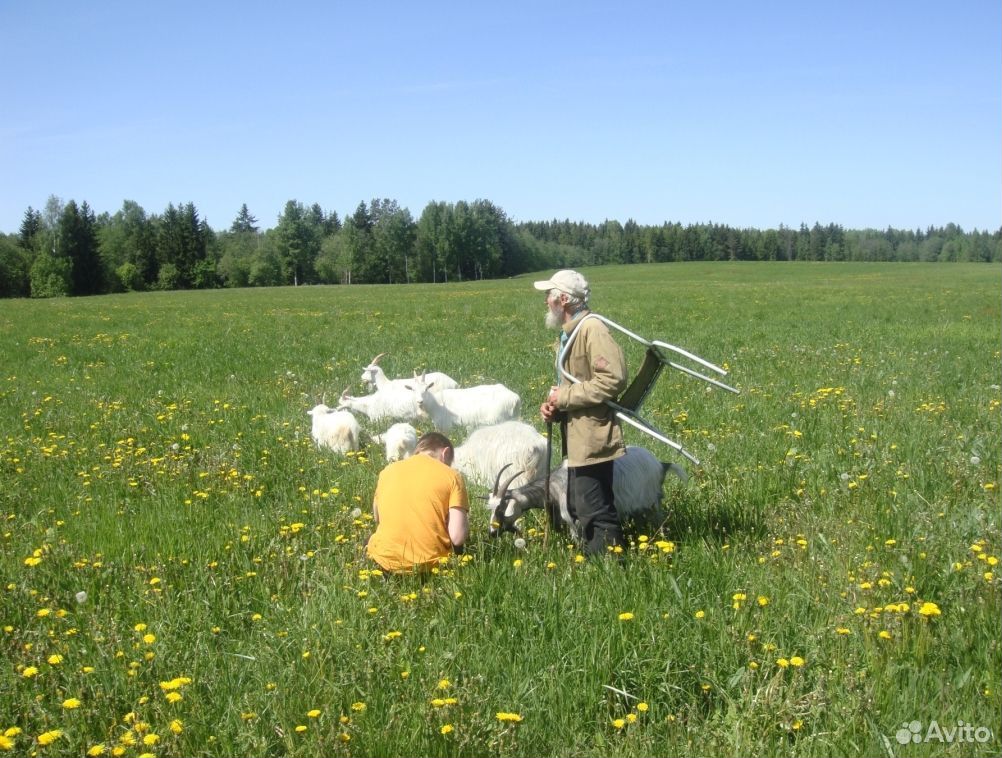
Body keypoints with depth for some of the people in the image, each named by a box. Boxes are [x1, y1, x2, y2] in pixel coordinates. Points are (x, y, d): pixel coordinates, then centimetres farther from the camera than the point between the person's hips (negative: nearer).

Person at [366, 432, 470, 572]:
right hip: (431, 563, -1)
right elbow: (457, 538, -11)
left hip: (387, 560, 1)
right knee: (456, 546, 34)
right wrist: (465, 521, 10)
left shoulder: (387, 471, 7)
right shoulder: (451, 476, -3)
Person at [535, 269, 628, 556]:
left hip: (592, 439, -11)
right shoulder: (569, 334, 16)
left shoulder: (592, 329, -15)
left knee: (596, 511, -7)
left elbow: (612, 379, -24)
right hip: (577, 439, 11)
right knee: (579, 508, 17)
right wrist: (553, 405, 4)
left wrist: (563, 397, -19)